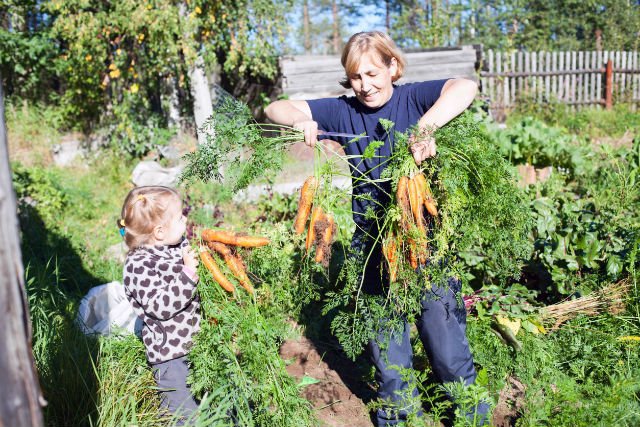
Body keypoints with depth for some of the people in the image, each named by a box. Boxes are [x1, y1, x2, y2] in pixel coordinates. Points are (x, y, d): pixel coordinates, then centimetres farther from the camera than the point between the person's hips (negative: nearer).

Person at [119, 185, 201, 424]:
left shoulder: (180, 245, 0)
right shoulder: (139, 265, -20)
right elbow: (161, 307, -29)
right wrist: (188, 272, -35)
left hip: (198, 340, 7)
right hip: (170, 352, -7)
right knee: (186, 411, 5)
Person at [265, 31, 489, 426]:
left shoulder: (414, 98, -5)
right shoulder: (343, 111, 3)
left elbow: (466, 87, -24)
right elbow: (276, 109, 1)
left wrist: (426, 127, -40)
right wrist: (300, 121, -22)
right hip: (372, 242, 4)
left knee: (444, 332, 4)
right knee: (384, 341, 17)